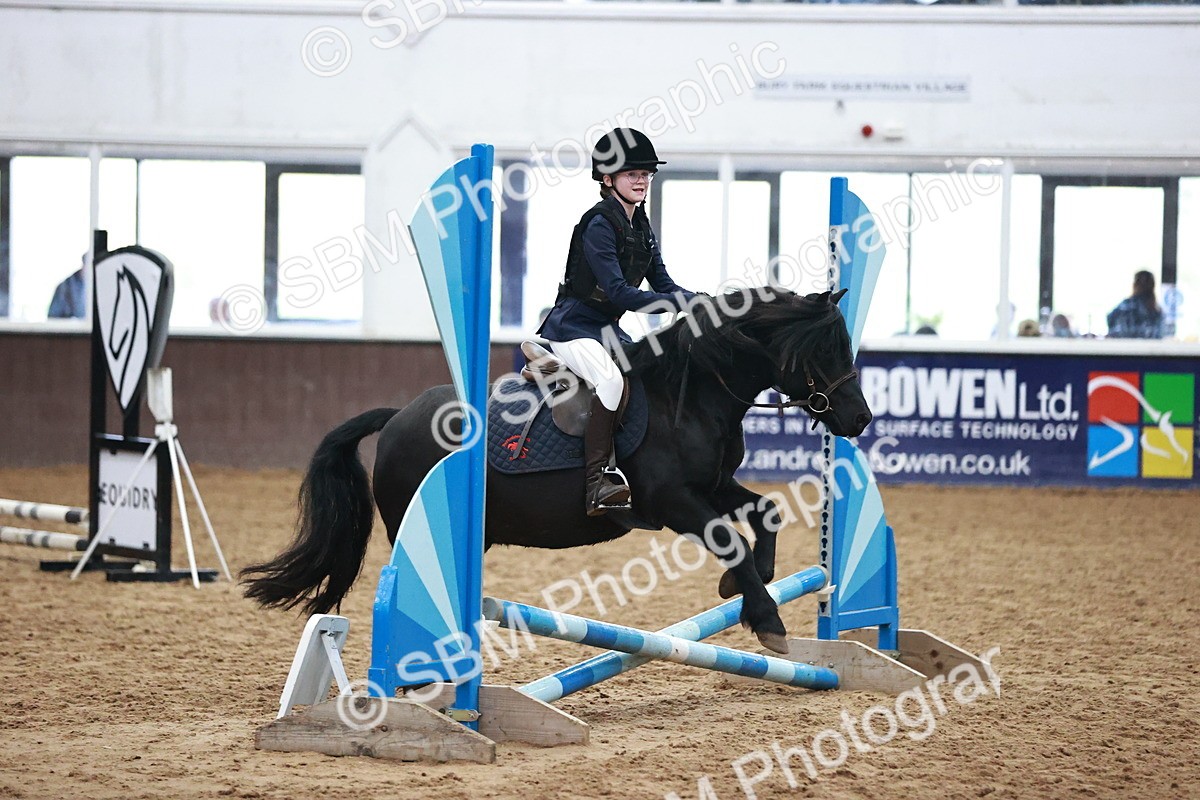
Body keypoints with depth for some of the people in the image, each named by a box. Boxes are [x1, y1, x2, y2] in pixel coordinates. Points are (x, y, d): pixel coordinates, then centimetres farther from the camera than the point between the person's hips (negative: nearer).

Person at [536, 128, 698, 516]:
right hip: (573, 327, -10)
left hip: (608, 330, 10)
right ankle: (597, 481, -37)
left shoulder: (641, 227, 11)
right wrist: (680, 303, -28)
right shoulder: (599, 225, -16)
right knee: (612, 379, -33)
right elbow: (619, 292, -24)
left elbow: (663, 285, 11)